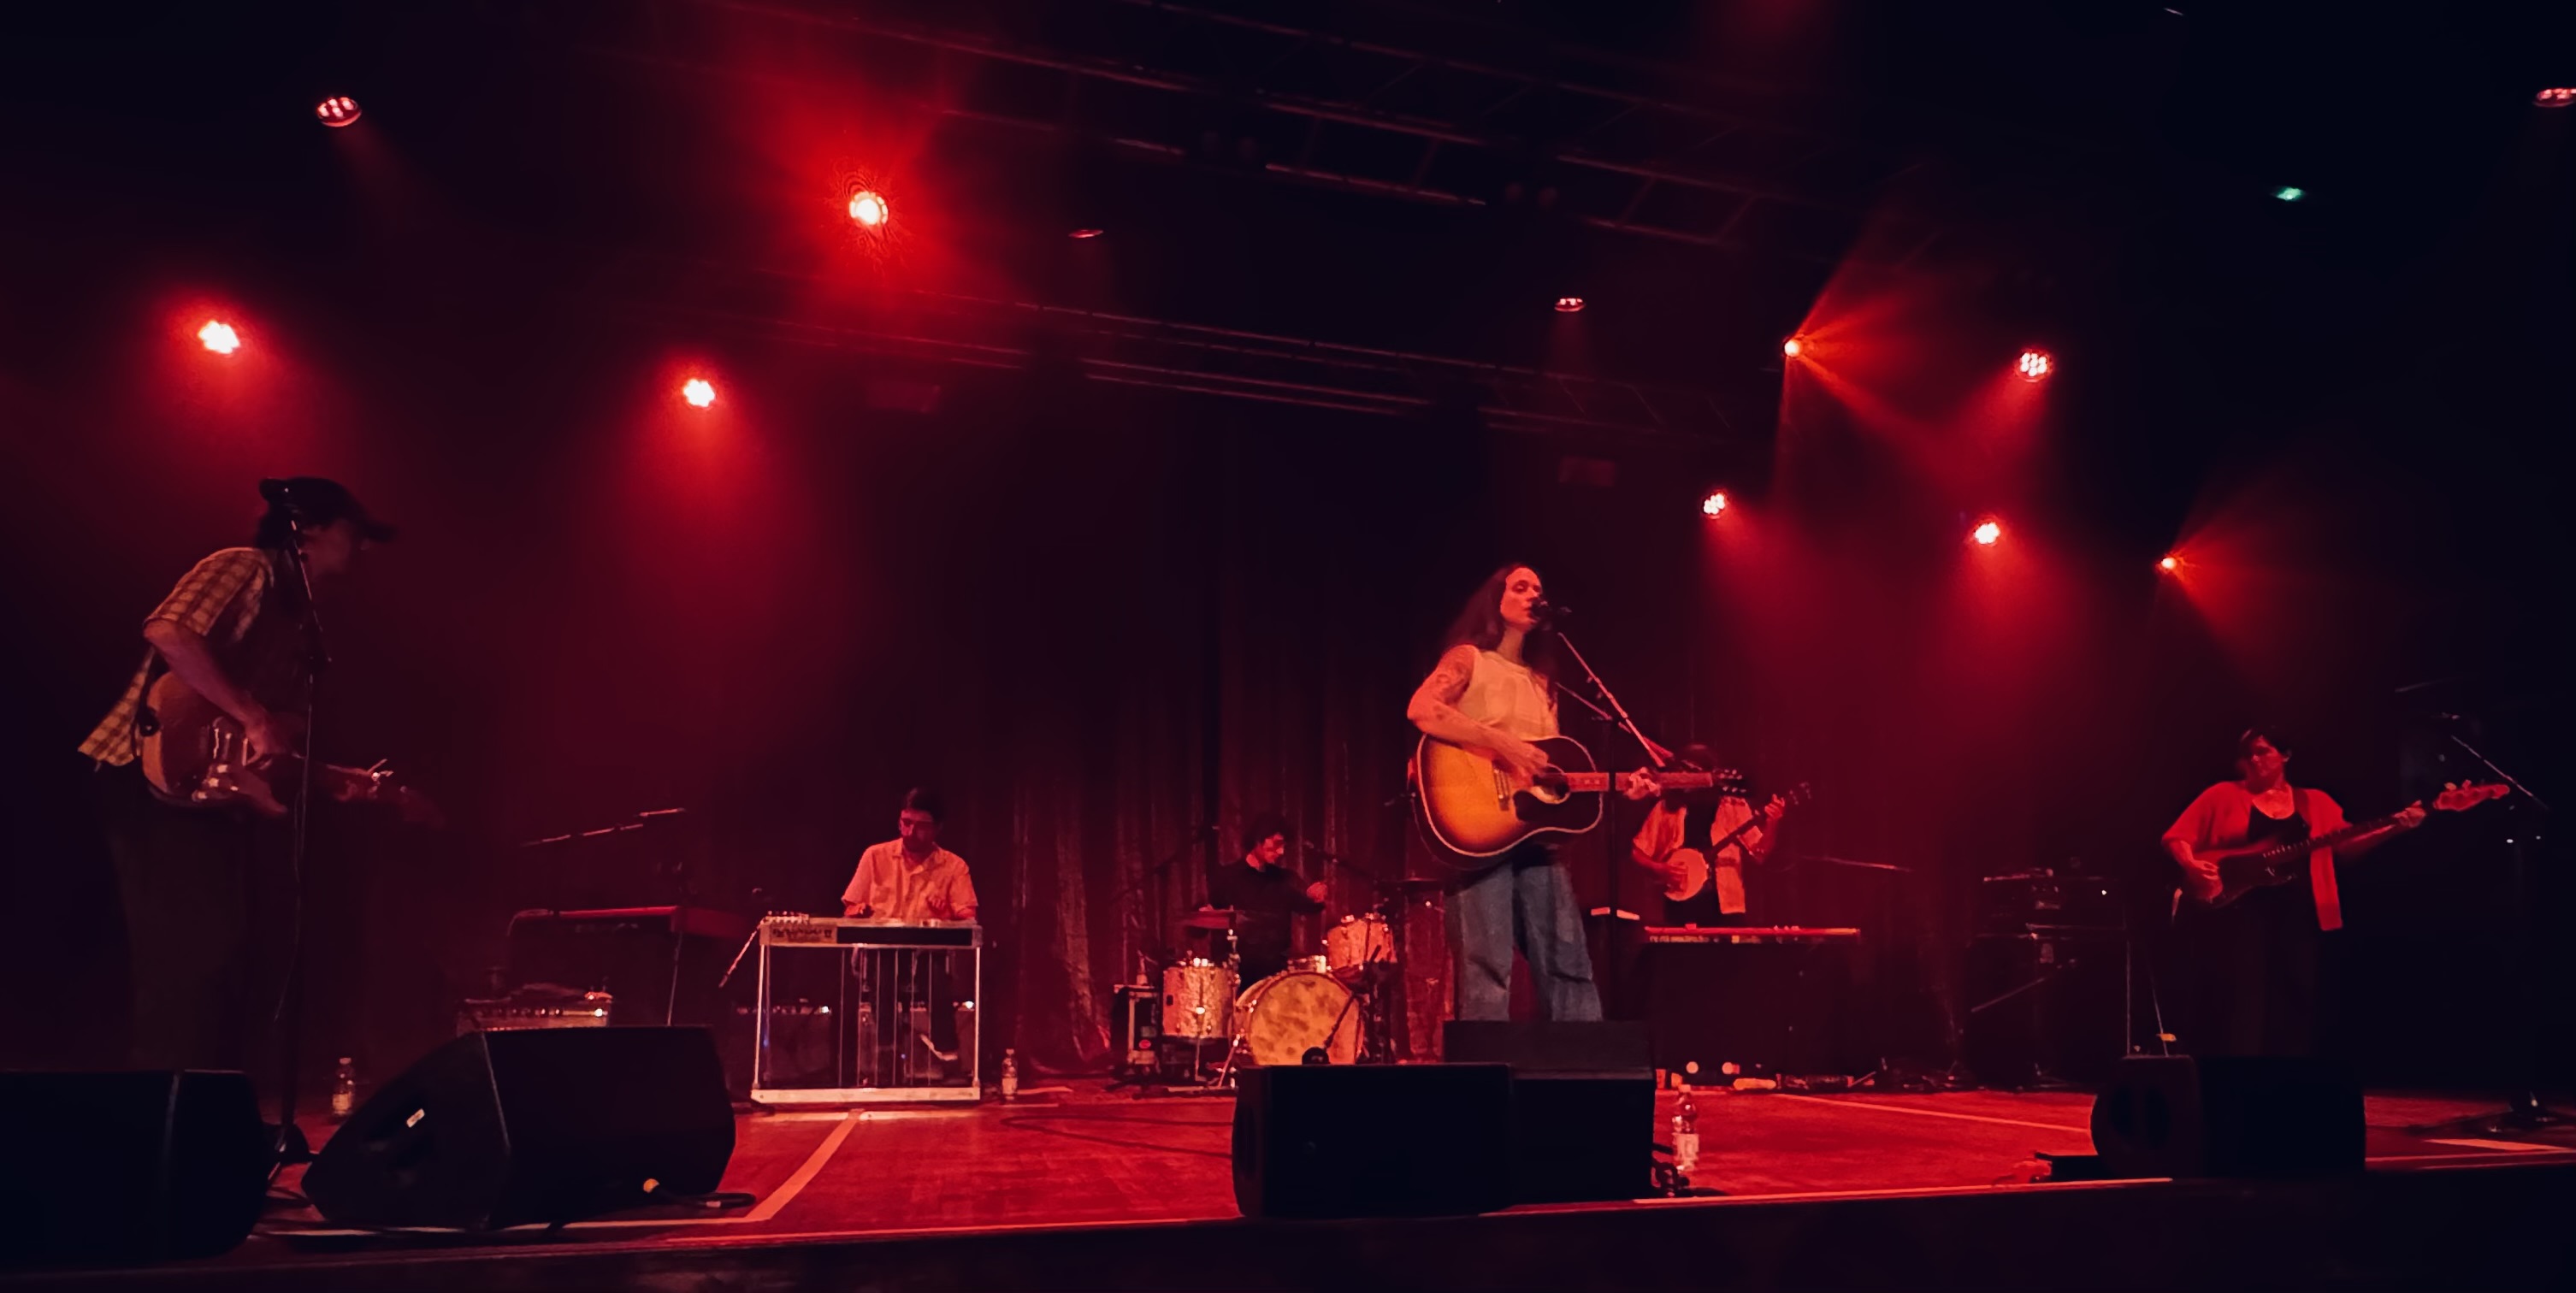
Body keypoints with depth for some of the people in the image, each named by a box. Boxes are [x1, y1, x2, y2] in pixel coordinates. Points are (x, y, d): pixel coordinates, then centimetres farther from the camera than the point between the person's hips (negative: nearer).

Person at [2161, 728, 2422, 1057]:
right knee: (2240, 1003, -7)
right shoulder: (2223, 795, 6)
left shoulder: (2315, 802, 15)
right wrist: (2192, 866, -17)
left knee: (2295, 1000, 5)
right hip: (2236, 912, -3)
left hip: (2296, 914, 3)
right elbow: (2175, 839, 3)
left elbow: (2347, 846, 7)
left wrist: (2396, 828, -7)